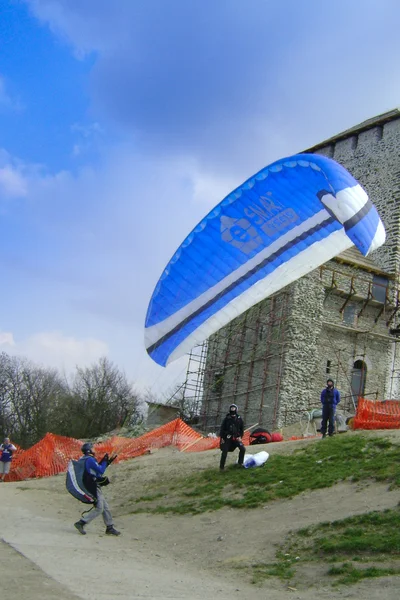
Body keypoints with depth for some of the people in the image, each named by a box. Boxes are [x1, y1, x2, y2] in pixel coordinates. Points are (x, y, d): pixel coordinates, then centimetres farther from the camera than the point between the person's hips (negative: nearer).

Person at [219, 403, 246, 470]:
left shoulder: (239, 418, 7)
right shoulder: (227, 418, 2)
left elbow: (242, 428, 12)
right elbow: (222, 428, 2)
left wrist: (240, 436, 1)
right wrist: (222, 437, -5)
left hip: (236, 437, 2)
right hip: (227, 438, -2)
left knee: (242, 449, -11)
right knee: (224, 452, -2)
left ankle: (240, 462, 9)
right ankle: (221, 467, 8)